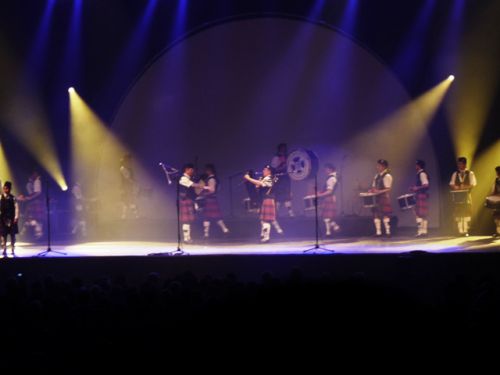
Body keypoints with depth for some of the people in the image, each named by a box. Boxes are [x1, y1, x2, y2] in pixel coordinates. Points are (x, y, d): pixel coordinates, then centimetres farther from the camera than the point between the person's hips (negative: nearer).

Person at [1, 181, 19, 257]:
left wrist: (16, 217, -11)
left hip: (11, 219, 0)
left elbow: (16, 207, -2)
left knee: (12, 234, 3)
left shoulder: (13, 198, 2)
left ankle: (12, 251, 9)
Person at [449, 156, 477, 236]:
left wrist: (465, 187, -18)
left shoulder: (470, 173, 4)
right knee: (458, 214, -2)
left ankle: (466, 231, -3)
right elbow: (451, 184, 8)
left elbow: (473, 184, -3)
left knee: (467, 213, -6)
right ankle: (460, 231, 1)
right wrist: (454, 187, -14)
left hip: (466, 195, -2)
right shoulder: (455, 174, 12)